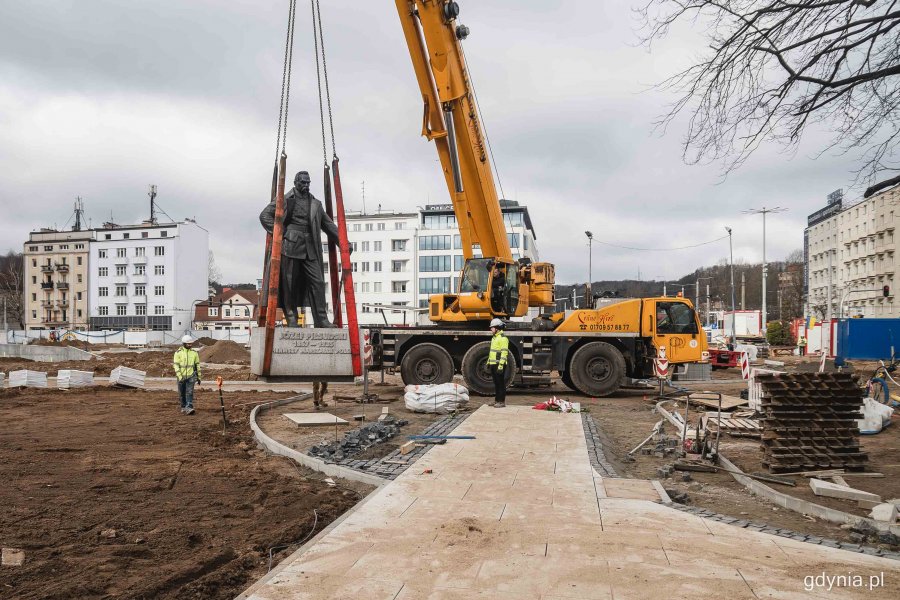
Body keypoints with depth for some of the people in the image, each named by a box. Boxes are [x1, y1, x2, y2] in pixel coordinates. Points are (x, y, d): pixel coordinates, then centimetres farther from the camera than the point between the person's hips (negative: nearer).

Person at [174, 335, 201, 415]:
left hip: (191, 376, 1)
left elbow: (197, 365, 8)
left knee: (190, 392, -12)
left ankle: (189, 408, -17)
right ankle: (183, 407, 29)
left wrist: (198, 377, 9)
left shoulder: (194, 352, 1)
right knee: (182, 393, 11)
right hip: (181, 376, 0)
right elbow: (176, 366, -11)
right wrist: (180, 377, -18)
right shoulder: (178, 352, -8)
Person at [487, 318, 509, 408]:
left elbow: (504, 353, -19)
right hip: (493, 364, 9)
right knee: (496, 383, 14)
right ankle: (497, 400, 20)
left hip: (499, 364, -9)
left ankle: (502, 401, -2)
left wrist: (501, 365, -24)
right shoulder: (494, 338, 19)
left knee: (501, 383, -5)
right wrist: (488, 362, 24)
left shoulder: (503, 338, -12)